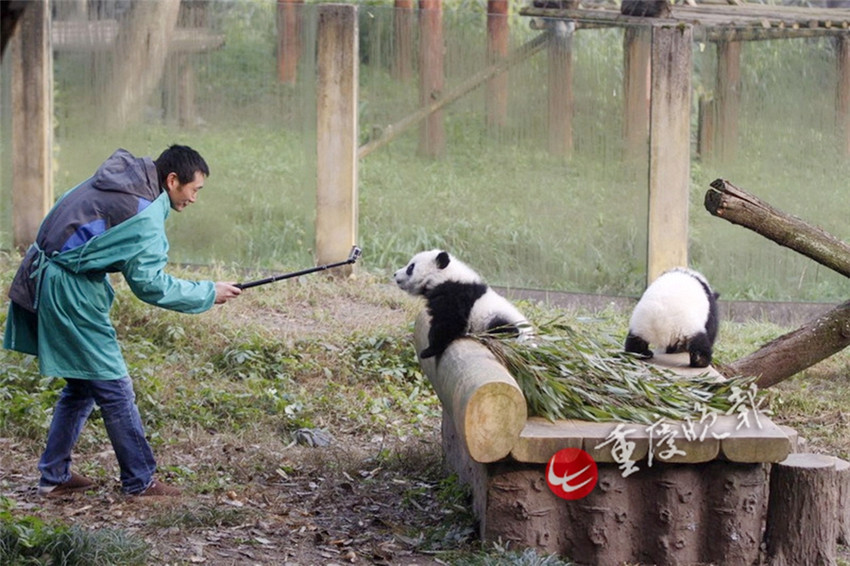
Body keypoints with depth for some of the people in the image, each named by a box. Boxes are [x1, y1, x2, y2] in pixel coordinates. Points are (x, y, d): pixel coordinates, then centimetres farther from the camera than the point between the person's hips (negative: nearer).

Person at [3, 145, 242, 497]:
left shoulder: (118, 178, 9)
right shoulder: (145, 214, -18)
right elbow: (150, 284, -18)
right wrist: (209, 294, -9)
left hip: (44, 278, 10)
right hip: (71, 292, -10)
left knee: (82, 385, 17)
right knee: (114, 388, -1)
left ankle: (54, 476, 22)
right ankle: (140, 481, 7)